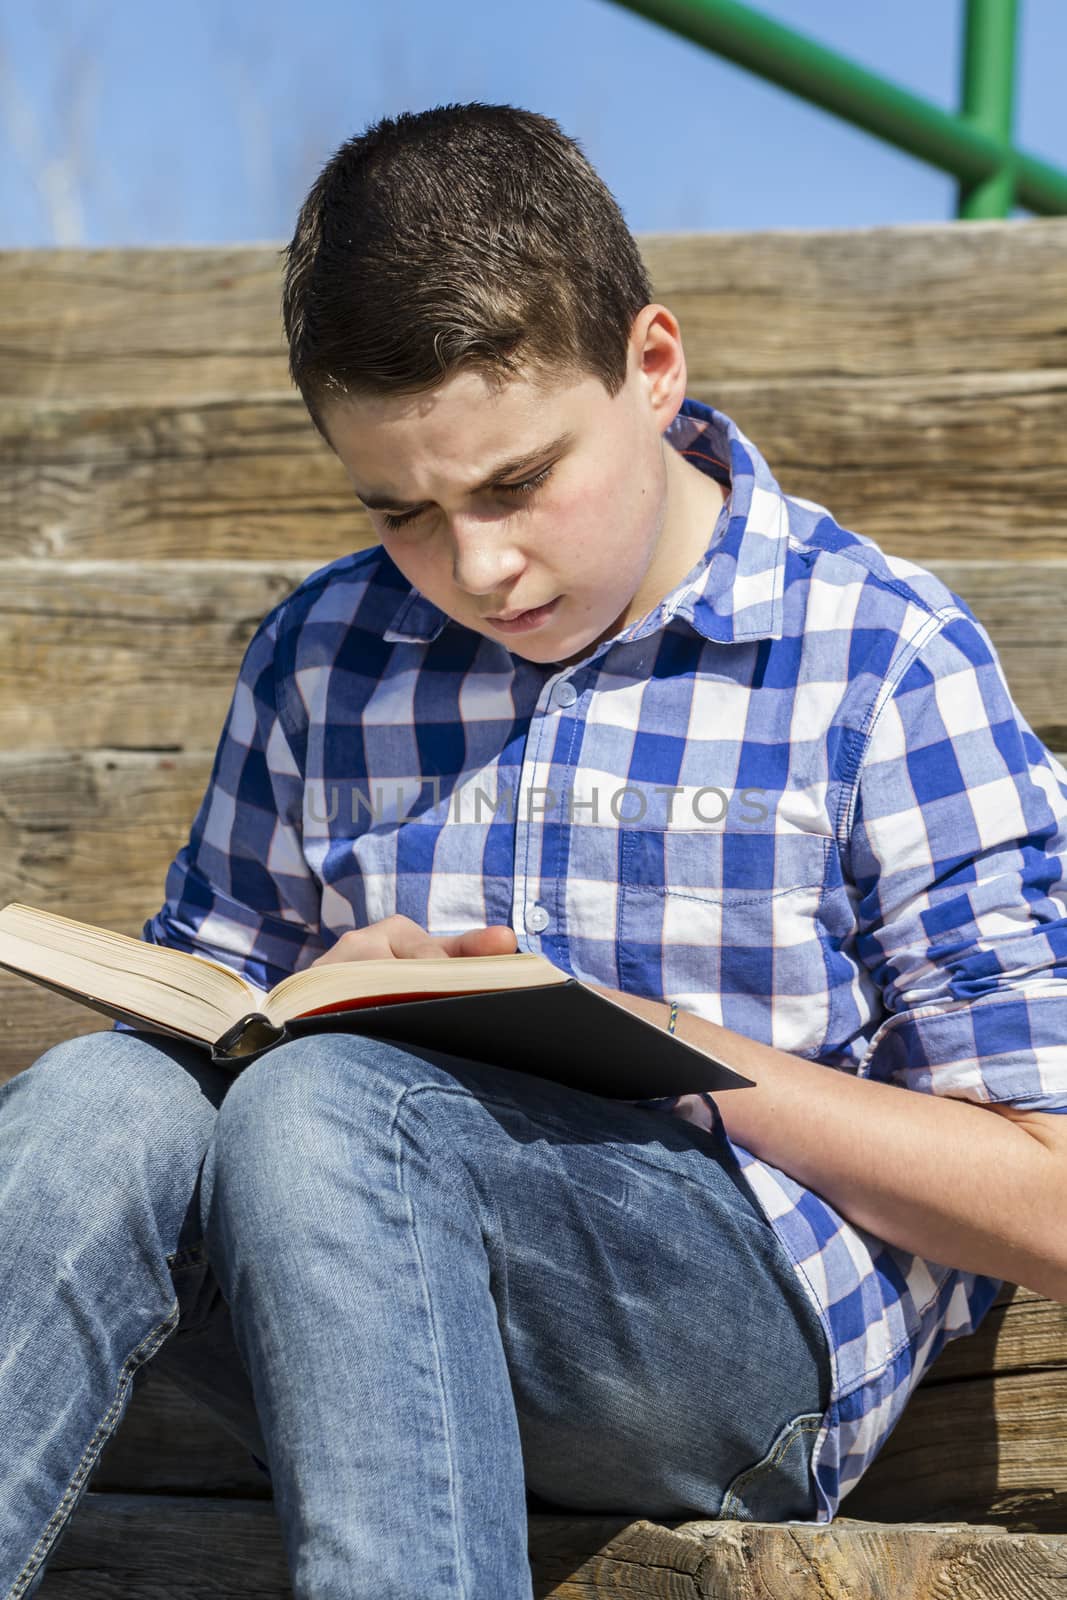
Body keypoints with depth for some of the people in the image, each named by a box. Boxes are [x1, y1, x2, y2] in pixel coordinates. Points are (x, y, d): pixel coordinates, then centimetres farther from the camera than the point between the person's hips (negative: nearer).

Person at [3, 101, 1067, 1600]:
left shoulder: (881, 656, -1)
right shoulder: (319, 654, 12)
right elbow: (205, 984, 21)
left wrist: (668, 1050, -12)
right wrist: (330, 1008, -3)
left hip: (757, 1330, -4)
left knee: (326, 1107, -32)